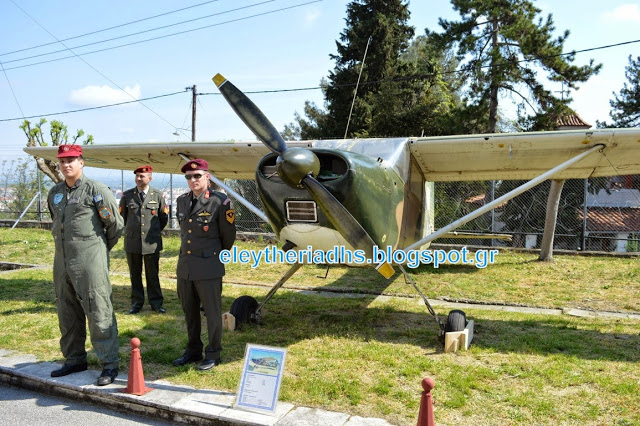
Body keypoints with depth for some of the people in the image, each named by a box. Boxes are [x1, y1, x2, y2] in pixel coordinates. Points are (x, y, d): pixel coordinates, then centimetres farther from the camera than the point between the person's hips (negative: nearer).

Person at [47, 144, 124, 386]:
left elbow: (115, 224, -4)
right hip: (62, 262, 7)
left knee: (99, 313, -4)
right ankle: (74, 360, 30)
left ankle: (109, 365, 5)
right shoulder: (54, 193, 13)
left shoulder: (96, 190, -8)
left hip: (90, 262, -7)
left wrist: (101, 248, 7)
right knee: (68, 315, 15)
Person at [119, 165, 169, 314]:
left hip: (152, 242, -1)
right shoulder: (127, 195, 3)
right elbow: (122, 217, 15)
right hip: (132, 241, 1)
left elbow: (164, 218, 11)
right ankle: (137, 302, 20)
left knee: (153, 274, 5)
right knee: (135, 274, 9)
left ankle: (156, 302, 15)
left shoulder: (158, 195, 1)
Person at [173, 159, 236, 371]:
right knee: (189, 312, 16)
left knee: (212, 313, 5)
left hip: (208, 268, -6)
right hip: (185, 266, 6)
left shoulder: (220, 202, -10)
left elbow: (228, 235, 0)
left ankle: (213, 354, 19)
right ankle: (193, 351, 32)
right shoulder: (182, 201, 8)